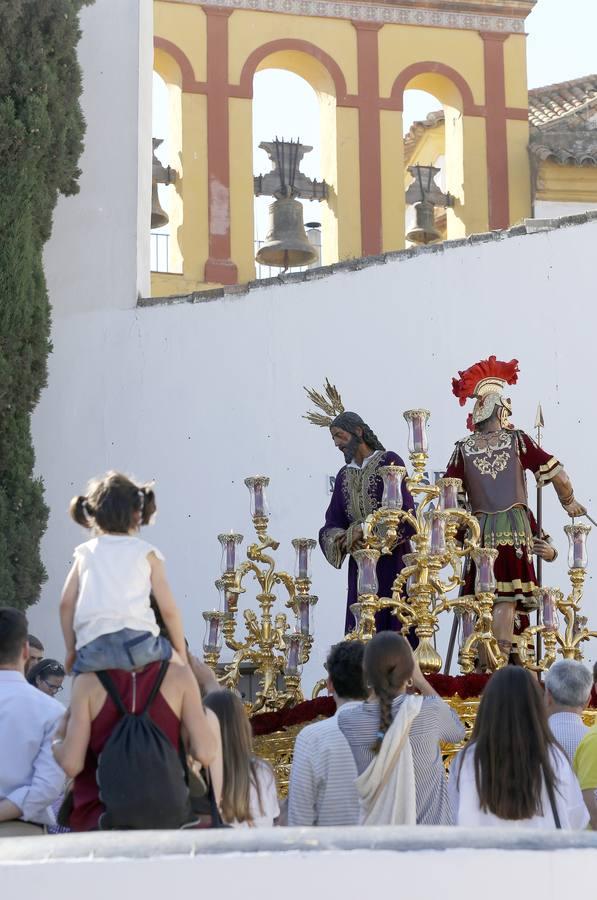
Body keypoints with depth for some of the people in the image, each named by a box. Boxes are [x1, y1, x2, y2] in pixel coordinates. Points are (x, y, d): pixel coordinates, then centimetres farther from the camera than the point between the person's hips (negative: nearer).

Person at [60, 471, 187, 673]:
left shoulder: (86, 552, 18)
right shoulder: (146, 553, 12)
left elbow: (66, 604, 11)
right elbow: (168, 610, 8)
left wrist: (71, 651, 19)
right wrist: (182, 655, 18)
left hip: (90, 651, 2)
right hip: (136, 642, -2)